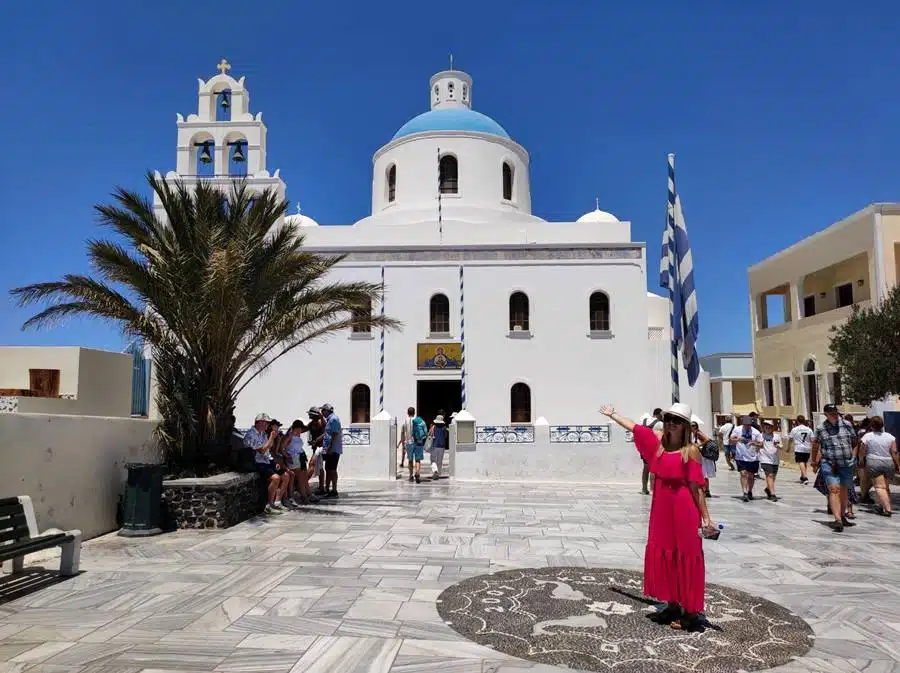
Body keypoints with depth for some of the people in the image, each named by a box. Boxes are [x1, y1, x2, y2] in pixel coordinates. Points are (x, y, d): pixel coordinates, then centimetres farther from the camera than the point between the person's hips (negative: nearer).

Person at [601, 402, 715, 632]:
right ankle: (673, 606, 26)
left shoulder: (691, 450, -9)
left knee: (686, 557, 1)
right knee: (662, 554, 12)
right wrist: (612, 415, 29)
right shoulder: (658, 440, 6)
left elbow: (697, 487, -10)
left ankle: (691, 613, 11)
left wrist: (706, 518, -12)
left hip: (684, 507, -6)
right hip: (661, 505, 6)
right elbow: (634, 427, 19)